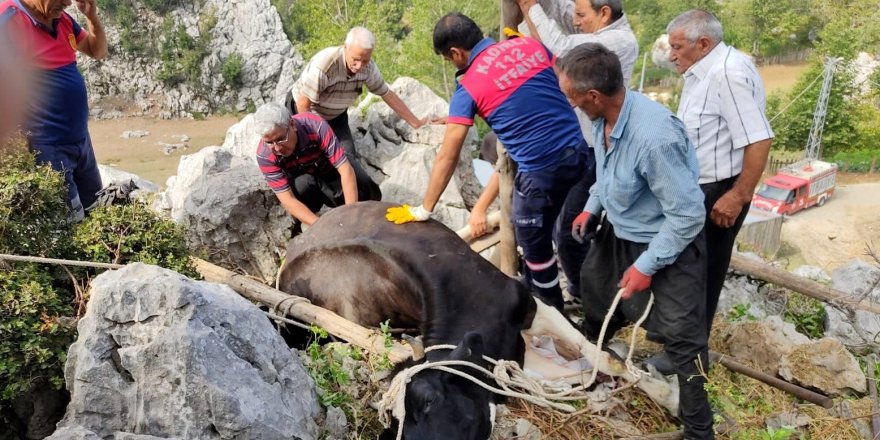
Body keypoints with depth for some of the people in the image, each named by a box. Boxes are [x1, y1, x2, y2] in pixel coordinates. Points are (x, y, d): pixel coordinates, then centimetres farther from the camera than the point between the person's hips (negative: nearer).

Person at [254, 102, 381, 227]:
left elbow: (346, 169, -36)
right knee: (303, 183, -35)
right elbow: (287, 199, -35)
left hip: (330, 168, 0)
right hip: (300, 181, 0)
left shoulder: (316, 126, -36)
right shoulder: (264, 155, -32)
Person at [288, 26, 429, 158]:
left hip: (336, 115, 5)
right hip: (306, 112, -4)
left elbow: (387, 94, -6)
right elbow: (303, 104, -28)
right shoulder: (323, 66, -38)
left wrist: (415, 123, -2)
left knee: (348, 157, -6)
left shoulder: (368, 67, -21)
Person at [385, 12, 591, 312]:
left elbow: (447, 158, -4)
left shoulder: (468, 88, -6)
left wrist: (423, 211, 4)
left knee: (534, 245, 14)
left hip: (540, 171, -6)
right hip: (578, 152, 6)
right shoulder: (531, 45, 6)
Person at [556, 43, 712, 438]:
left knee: (682, 338, -5)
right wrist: (593, 207, 13)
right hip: (618, 230, 9)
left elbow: (688, 215, -29)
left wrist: (647, 265, -24)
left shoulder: (655, 137, -38)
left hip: (669, 242, -8)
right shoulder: (604, 117, -13)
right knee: (593, 285, 28)